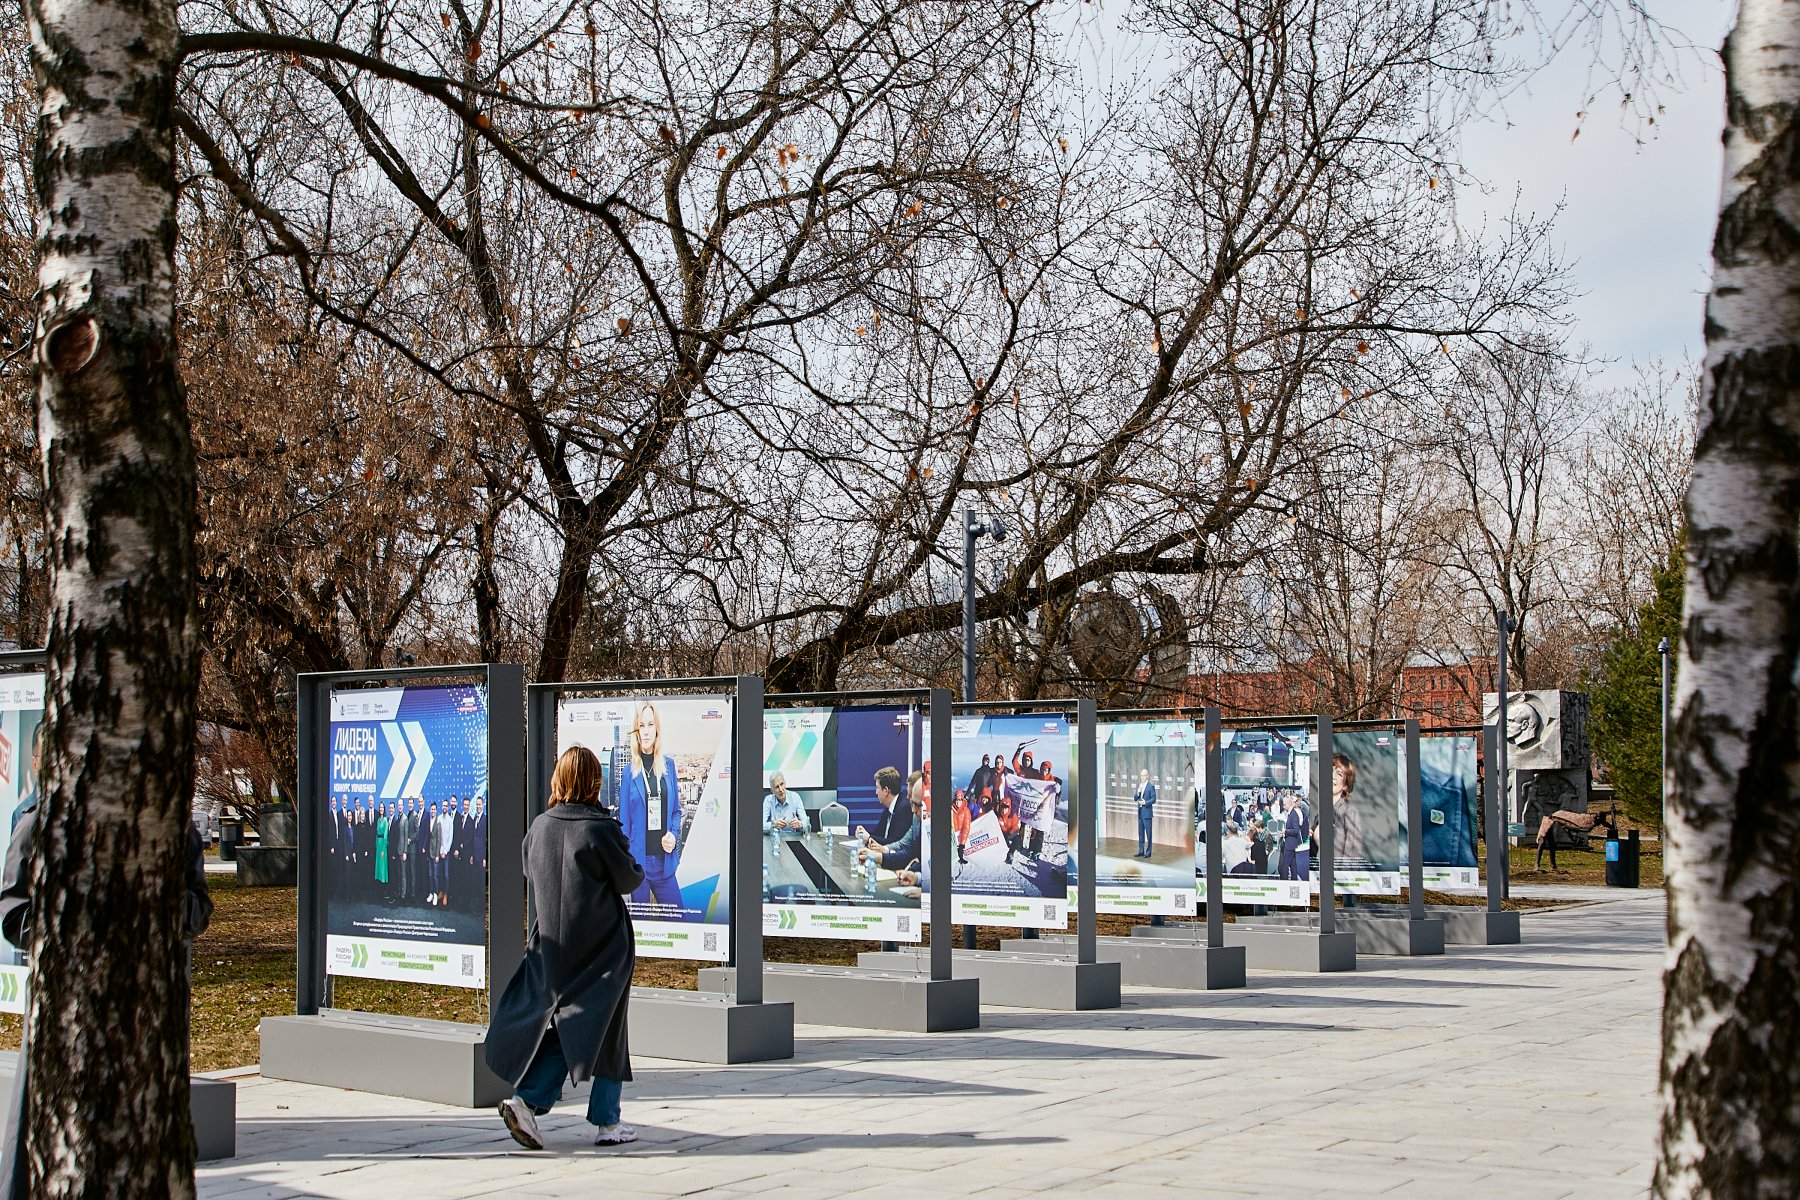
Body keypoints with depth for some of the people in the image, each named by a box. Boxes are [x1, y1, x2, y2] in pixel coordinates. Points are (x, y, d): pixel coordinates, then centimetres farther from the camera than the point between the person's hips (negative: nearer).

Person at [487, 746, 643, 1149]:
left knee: (560, 1027, 12)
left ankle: (527, 1100, -6)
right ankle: (607, 1122, 10)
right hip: (602, 946, -4)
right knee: (606, 1031, 6)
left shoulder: (538, 827, 1)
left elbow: (531, 880, 12)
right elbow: (628, 880, -6)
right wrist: (636, 868, 14)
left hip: (551, 945, 4)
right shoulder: (602, 828, -14)